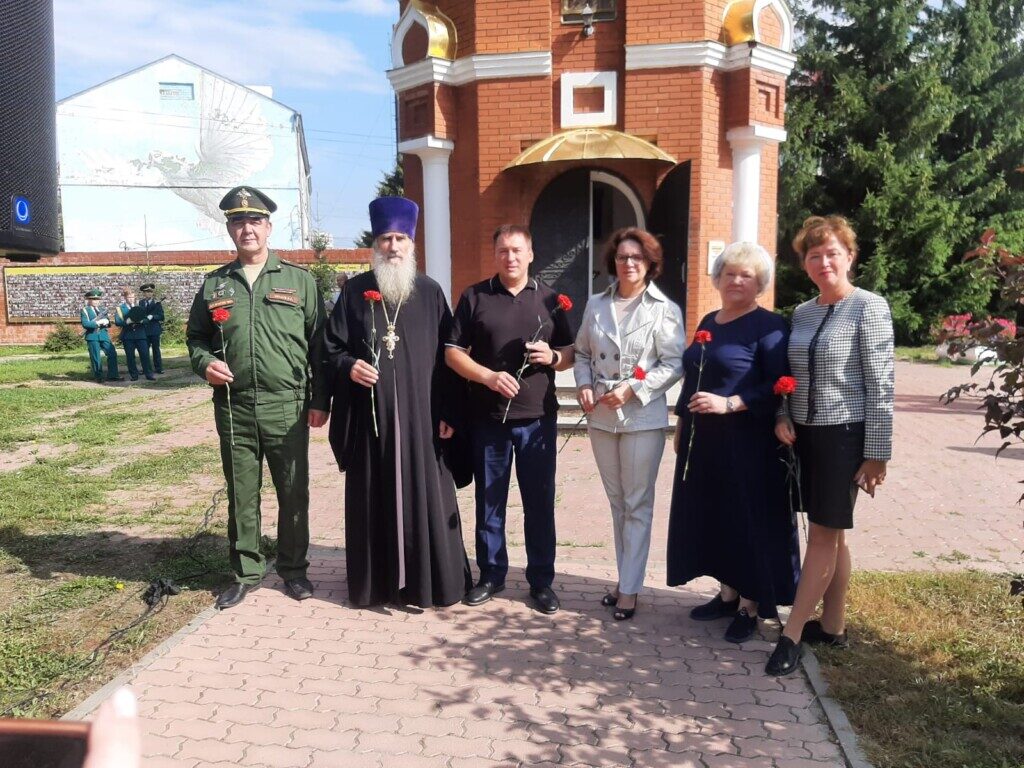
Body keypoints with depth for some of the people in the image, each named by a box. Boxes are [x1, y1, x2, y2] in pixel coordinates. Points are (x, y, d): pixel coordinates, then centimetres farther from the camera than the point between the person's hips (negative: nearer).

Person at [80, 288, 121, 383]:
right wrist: (98, 322, -17)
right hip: (92, 337, -5)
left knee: (112, 354, -3)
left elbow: (108, 322, 14)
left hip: (104, 336, 5)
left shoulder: (102, 310, 17)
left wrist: (106, 322, -9)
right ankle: (98, 377, 10)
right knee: (95, 358, 0)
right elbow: (85, 324, -12)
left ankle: (112, 376, 2)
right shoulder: (85, 310, 0)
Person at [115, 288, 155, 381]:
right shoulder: (120, 308, 6)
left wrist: (141, 321, -14)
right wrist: (127, 322, -22)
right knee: (130, 356, 2)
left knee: (145, 354, -5)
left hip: (140, 334, 2)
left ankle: (149, 374, -2)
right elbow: (117, 322, -4)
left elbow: (145, 319, 8)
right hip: (127, 336, -1)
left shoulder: (138, 307, 15)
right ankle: (133, 375, 10)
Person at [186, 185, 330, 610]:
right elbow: (196, 336, 16)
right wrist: (205, 363, -6)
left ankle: (293, 569, 24)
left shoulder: (299, 280, 2)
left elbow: (318, 343, 2)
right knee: (241, 495, 11)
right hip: (233, 408, 2)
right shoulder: (214, 284, 9)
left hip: (287, 407, -2)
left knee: (294, 493, 7)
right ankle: (245, 572, 26)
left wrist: (320, 401, -2)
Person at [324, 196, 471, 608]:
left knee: (426, 498, 4)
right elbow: (331, 347, 9)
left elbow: (447, 356, 4)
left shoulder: (430, 292, 5)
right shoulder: (355, 291, 5)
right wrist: (348, 366, -14)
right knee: (373, 501, 7)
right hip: (369, 416, 1)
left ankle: (431, 581, 17)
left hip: (420, 415, 0)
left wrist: (448, 412, -1)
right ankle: (375, 582, 21)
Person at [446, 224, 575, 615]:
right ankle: (491, 574, 25)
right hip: (488, 417, 0)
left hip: (538, 417, 1)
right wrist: (489, 376, -15)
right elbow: (453, 352, 0)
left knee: (540, 502, 6)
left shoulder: (549, 298, 7)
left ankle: (541, 579, 19)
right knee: (489, 501, 10)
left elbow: (570, 354, 11)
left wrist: (553, 356, -12)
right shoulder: (474, 297, 3)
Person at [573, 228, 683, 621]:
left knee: (637, 505, 3)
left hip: (642, 417, -4)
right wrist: (584, 385, -4)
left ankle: (629, 588, 11)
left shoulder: (665, 309, -5)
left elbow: (674, 363, -8)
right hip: (600, 416, 5)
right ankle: (625, 577, 27)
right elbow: (582, 353, 14)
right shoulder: (596, 305, 8)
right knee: (617, 501, 14)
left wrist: (632, 389, -17)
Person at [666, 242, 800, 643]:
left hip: (747, 443, -7)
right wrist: (682, 423, 17)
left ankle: (750, 606, 15)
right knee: (712, 517, 13)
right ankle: (728, 594, 27)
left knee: (748, 520, 2)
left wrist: (728, 404, -24)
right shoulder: (708, 322, 13)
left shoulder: (769, 327, -9)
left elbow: (778, 386, -16)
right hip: (703, 440, 7)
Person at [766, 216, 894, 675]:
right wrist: (782, 416, -2)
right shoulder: (802, 313, 10)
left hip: (845, 435, -6)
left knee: (824, 534, -2)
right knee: (830, 533, 13)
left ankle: (793, 634, 6)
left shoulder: (870, 308, -9)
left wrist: (876, 454, -13)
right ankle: (832, 627, 24)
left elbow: (881, 385, -11)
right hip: (806, 434, 7)